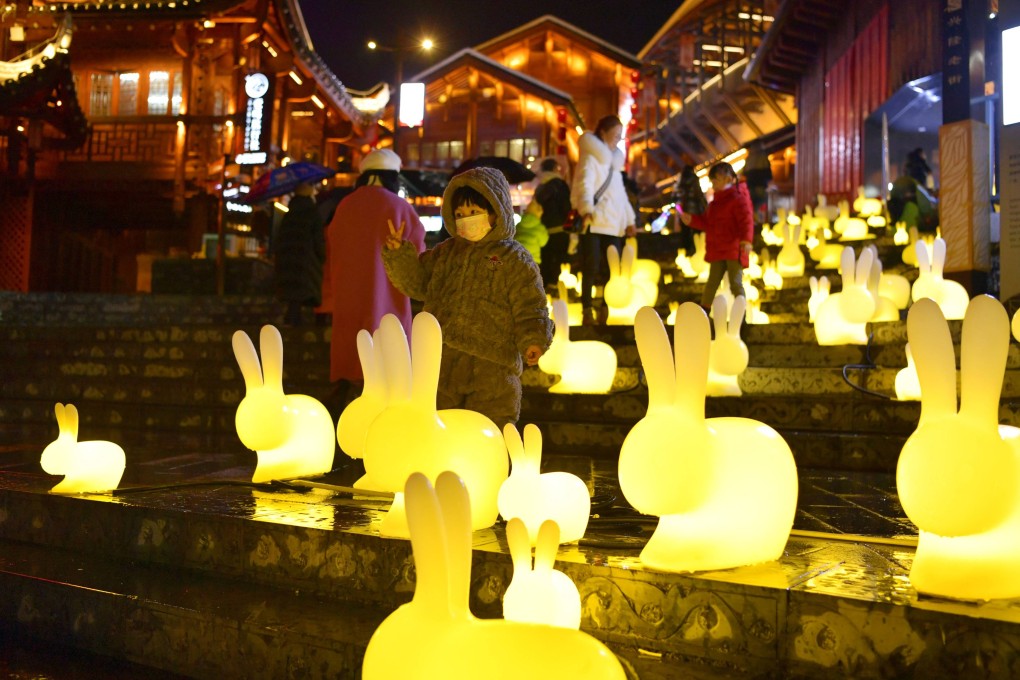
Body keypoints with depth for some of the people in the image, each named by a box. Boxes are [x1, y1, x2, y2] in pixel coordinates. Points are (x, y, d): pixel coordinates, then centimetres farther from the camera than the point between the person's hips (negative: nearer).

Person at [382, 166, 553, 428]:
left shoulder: (514, 259, -2)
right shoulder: (445, 253, 15)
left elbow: (528, 306, -7)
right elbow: (416, 281, 17)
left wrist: (532, 340, -23)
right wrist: (399, 253, 1)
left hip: (491, 368, -5)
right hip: (442, 364, 6)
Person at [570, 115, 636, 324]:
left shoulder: (613, 160, 23)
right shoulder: (591, 157, -2)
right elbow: (585, 185, -18)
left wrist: (629, 219, 22)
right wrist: (587, 209, -36)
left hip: (613, 224, 7)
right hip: (593, 222, -7)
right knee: (591, 268, -8)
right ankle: (587, 311, -4)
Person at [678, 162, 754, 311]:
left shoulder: (738, 197, -10)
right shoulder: (716, 200, 16)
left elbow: (746, 220, -20)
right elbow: (707, 222, 21)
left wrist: (746, 240, -33)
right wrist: (692, 220, 7)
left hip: (734, 250, -8)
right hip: (717, 250, 8)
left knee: (736, 283, -6)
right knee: (712, 282, 15)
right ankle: (704, 309, 24)